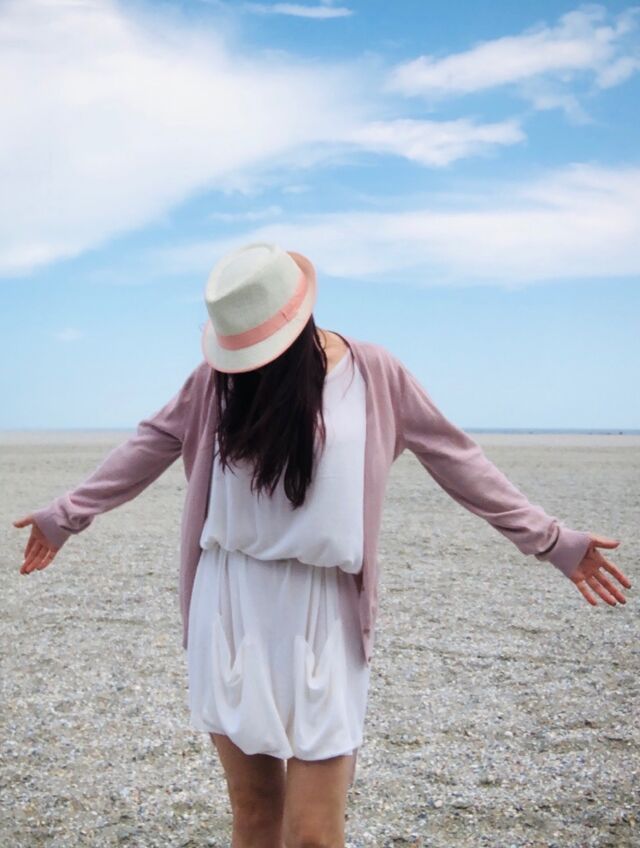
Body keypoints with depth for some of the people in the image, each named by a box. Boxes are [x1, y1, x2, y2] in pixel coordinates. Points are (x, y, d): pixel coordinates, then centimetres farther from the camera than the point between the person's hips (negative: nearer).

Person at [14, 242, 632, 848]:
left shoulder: (375, 376, -2)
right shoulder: (219, 376, 2)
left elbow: (457, 461, 3)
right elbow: (149, 448, 13)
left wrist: (554, 542, 3)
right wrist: (65, 515, 18)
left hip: (320, 616, -2)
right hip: (230, 613, 2)